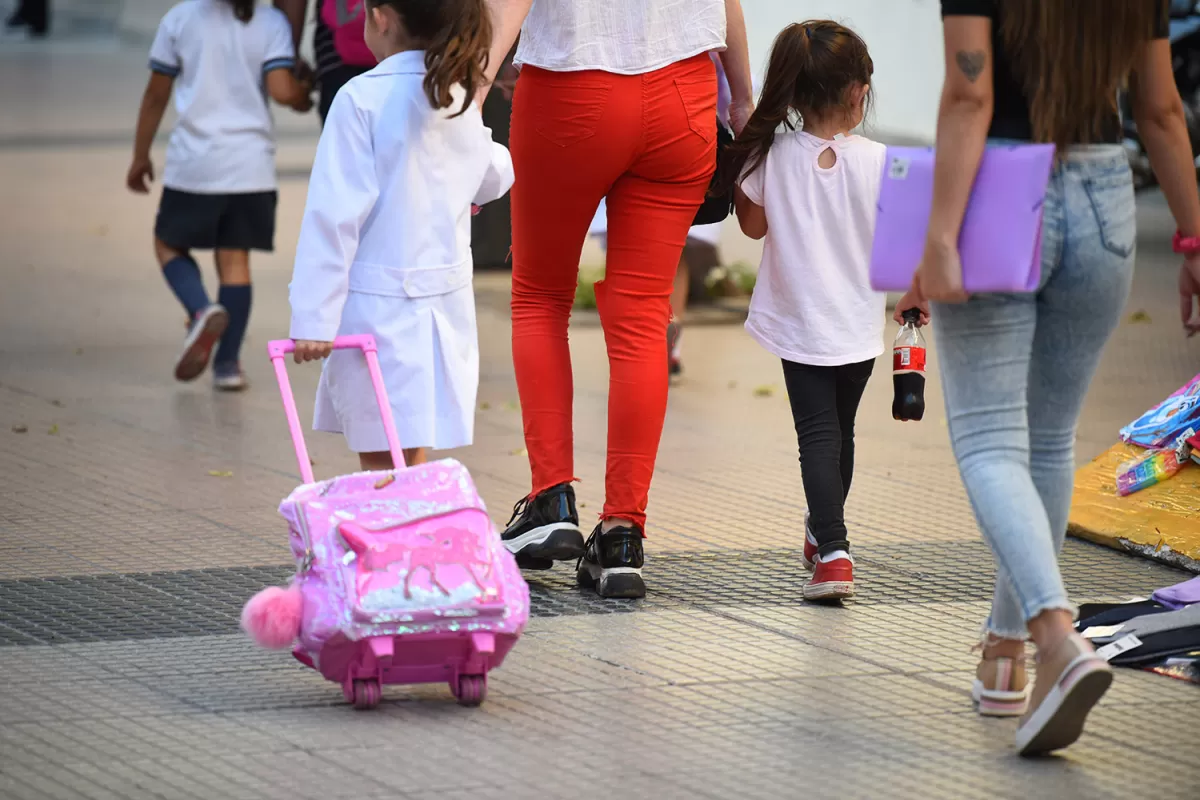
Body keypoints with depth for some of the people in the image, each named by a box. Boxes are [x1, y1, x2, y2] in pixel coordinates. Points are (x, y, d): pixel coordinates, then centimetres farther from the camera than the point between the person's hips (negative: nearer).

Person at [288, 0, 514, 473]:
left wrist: (313, 318, -15)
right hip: (447, 297, 6)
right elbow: (490, 180, 27)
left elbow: (335, 215, -16)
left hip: (377, 304, -6)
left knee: (381, 460, -6)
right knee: (411, 463, 14)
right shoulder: (462, 101, 7)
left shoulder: (363, 99, -13)